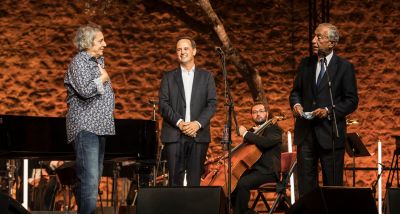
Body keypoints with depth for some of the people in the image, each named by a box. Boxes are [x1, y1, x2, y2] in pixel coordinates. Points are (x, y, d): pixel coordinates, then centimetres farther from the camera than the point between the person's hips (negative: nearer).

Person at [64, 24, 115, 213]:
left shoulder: (97, 61, 19)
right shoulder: (79, 62, -8)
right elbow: (85, 90, -22)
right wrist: (102, 79, -7)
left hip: (99, 127, 10)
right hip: (85, 127, -10)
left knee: (93, 178, 10)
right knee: (89, 180, -18)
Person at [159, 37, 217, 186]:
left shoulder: (206, 77, 13)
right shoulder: (169, 77, 12)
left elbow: (212, 104, 5)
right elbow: (163, 104, 3)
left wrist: (198, 123, -11)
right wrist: (179, 122, -12)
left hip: (198, 135, 0)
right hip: (174, 135, 0)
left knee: (195, 179, -1)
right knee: (175, 178, -5)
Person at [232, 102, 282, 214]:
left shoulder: (274, 129, 0)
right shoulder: (252, 131, 22)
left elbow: (266, 142, -22)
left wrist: (245, 133, -17)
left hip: (268, 171, -8)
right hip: (253, 169, 8)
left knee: (242, 183, -30)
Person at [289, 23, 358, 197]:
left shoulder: (344, 67, -3)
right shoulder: (306, 64, 10)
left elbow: (352, 101, -4)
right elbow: (296, 91, 19)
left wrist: (329, 111, -16)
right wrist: (296, 104, -3)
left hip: (330, 132, -4)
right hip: (306, 132, 4)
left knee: (333, 182, 3)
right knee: (305, 181, 6)